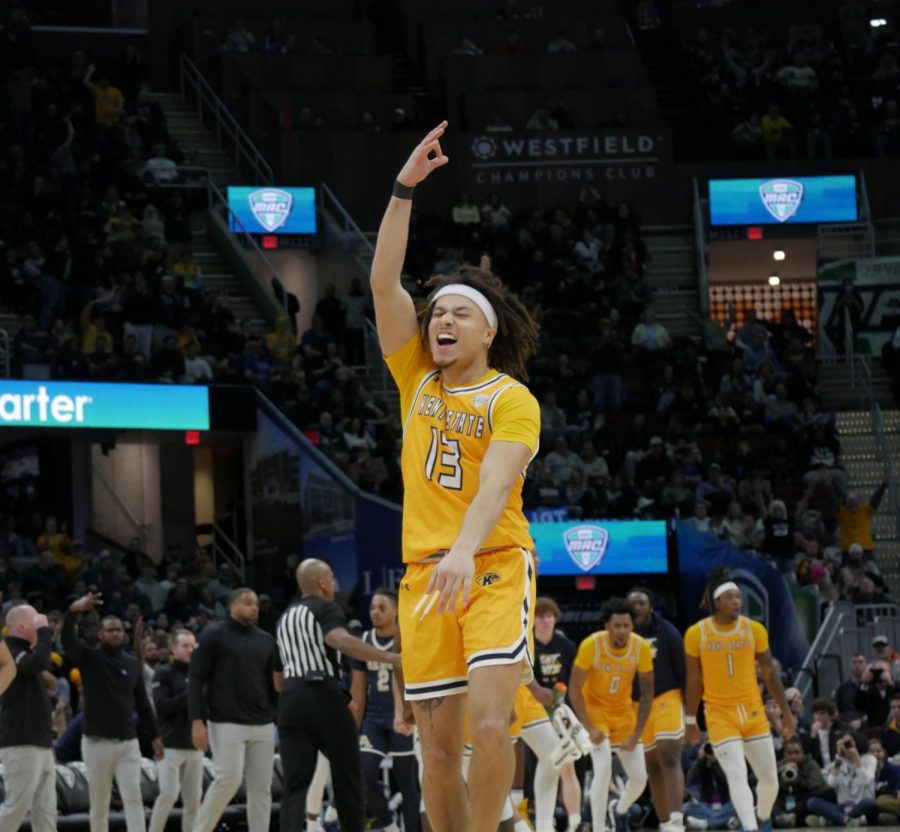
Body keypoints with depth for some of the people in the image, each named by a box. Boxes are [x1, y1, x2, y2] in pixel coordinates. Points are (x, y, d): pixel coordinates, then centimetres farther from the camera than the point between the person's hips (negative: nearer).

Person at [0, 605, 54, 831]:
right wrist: (44, 631, -17)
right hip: (21, 747, -9)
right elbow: (39, 663, -30)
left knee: (45, 813, 4)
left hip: (40, 745, 9)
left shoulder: (26, 653, 20)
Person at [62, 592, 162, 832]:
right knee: (99, 802, 2)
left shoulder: (132, 664, 9)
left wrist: (154, 736, 12)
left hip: (128, 742, 3)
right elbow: (68, 640, -21)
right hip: (97, 741, -3)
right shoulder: (89, 658, -1)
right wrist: (73, 610, -39)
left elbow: (142, 703, 15)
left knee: (134, 798, -7)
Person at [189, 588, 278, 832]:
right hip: (227, 724, -5)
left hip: (262, 726, 5)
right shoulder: (213, 636, 0)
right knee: (229, 779, -14)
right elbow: (196, 680, -3)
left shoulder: (265, 640, 15)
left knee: (261, 786, 0)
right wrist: (197, 721, -12)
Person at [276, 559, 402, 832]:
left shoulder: (284, 618, 24)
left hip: (290, 700, 6)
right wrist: (390, 658, -31)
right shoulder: (326, 609, 1)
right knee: (347, 776, 9)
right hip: (323, 697, -6)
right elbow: (341, 640, -23)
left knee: (295, 784, -2)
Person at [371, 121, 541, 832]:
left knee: (490, 724, -20)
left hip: (495, 568, -4)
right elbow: (384, 281, 4)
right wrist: (405, 187, -4)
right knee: (439, 747, 3)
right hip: (425, 574, 5)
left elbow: (495, 484, -19)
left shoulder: (513, 400, -3)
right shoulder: (418, 381, 11)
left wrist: (465, 551, -36)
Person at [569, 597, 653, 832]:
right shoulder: (591, 645, -25)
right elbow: (575, 689, -16)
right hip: (594, 709, -3)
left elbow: (647, 693, -8)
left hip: (623, 712, 3)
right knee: (603, 770, -22)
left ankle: (621, 811, 35)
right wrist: (590, 728, -24)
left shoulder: (642, 647, -17)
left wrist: (636, 735, -13)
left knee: (639, 778, 2)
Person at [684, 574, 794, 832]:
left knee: (770, 779, 9)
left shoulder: (755, 630, -2)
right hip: (719, 714, -3)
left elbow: (770, 674, 6)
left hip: (753, 712, 3)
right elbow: (694, 681, 4)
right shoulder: (696, 634, -6)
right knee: (737, 777, -17)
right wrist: (690, 721, 8)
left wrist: (786, 712, 6)